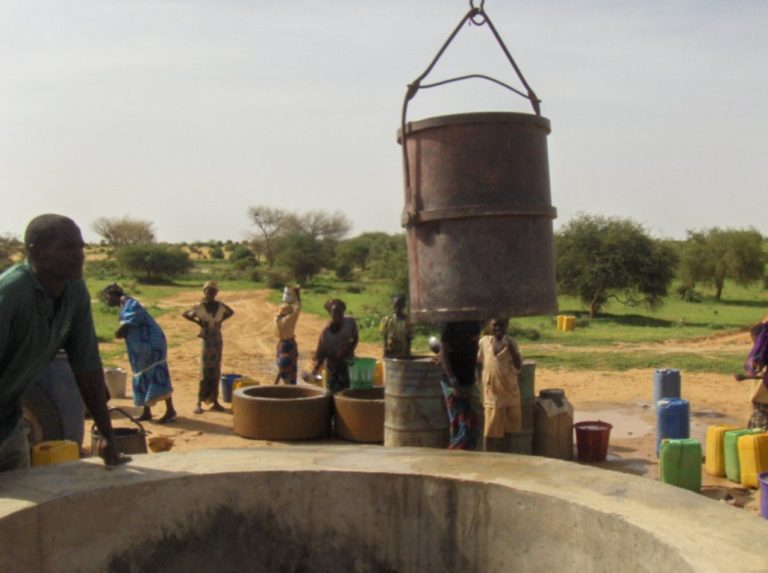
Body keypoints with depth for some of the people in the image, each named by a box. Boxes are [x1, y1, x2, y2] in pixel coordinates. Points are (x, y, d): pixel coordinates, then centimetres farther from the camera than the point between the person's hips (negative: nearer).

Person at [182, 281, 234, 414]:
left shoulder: (221, 306, 0)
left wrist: (220, 321, 7)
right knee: (205, 372, -6)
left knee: (215, 372, 7)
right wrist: (197, 322, -3)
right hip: (206, 341, -3)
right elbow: (185, 314, 5)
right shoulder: (199, 307, -8)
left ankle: (214, 401, 13)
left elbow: (231, 312, 19)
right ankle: (199, 403, -1)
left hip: (218, 341, 3)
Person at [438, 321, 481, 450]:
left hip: (467, 381, 7)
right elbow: (444, 353, -15)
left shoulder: (474, 323, 6)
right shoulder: (451, 323, -15)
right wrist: (454, 383, -21)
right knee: (467, 428, -11)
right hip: (453, 383, -7)